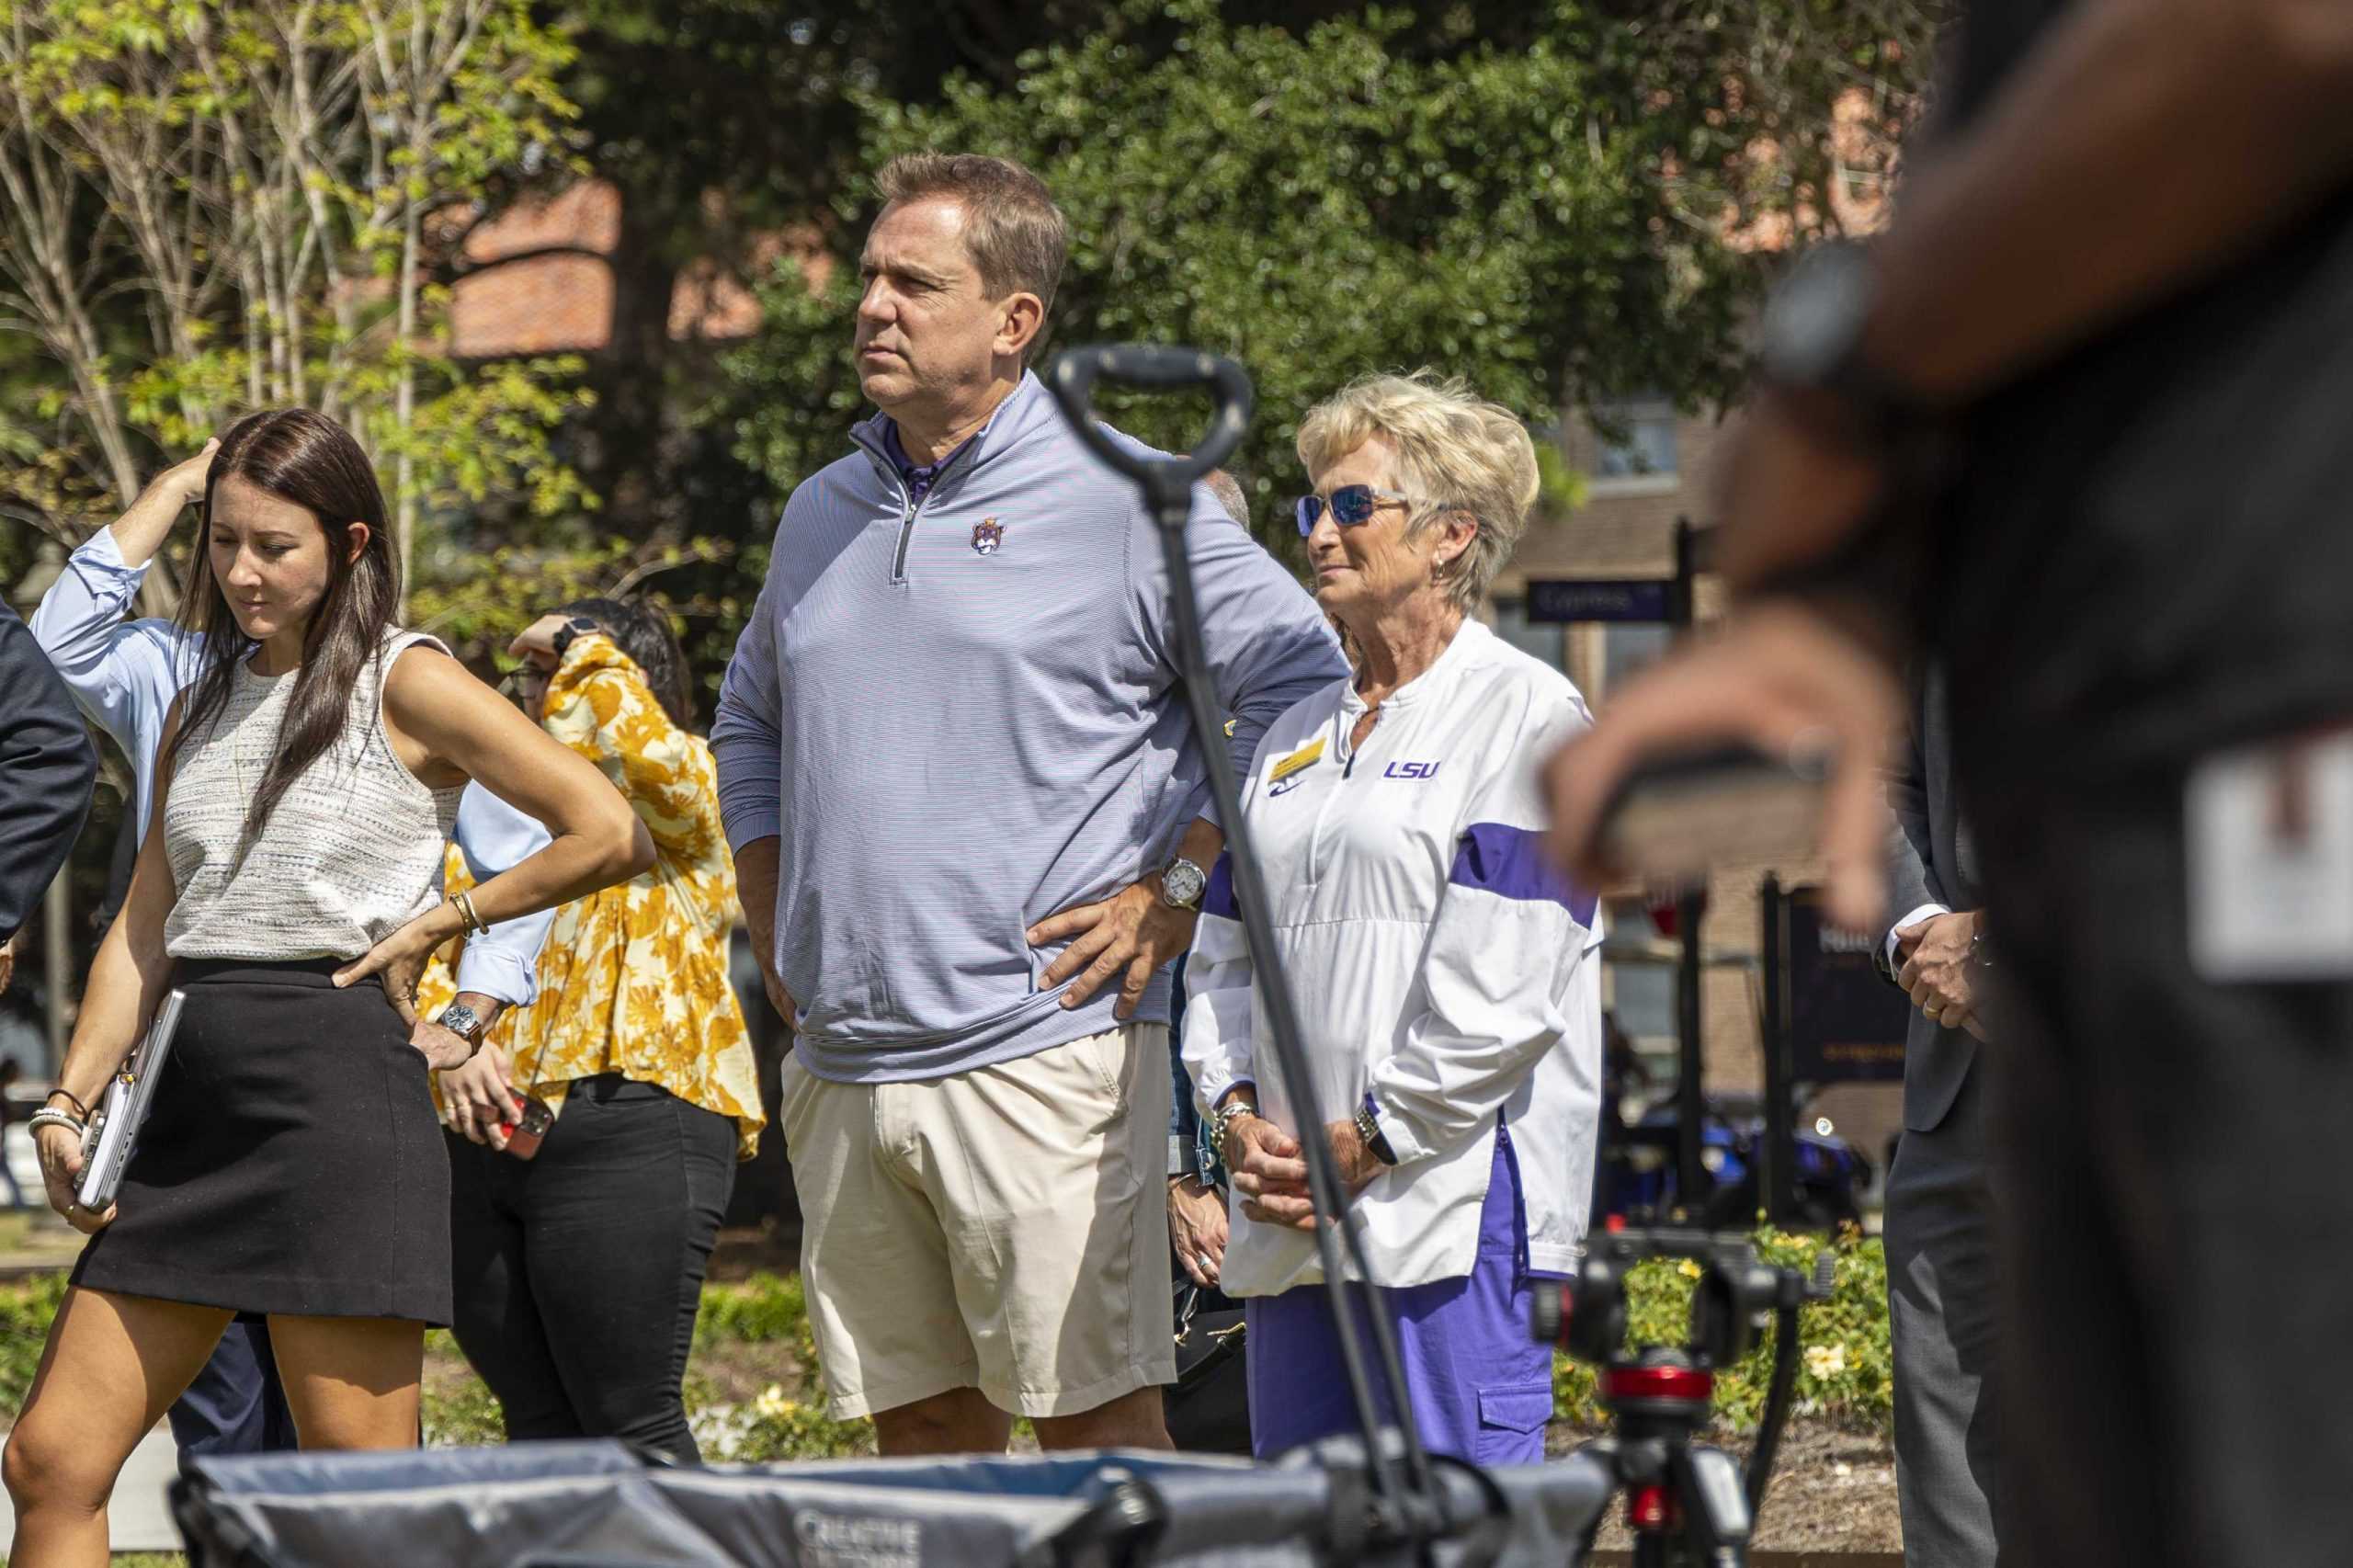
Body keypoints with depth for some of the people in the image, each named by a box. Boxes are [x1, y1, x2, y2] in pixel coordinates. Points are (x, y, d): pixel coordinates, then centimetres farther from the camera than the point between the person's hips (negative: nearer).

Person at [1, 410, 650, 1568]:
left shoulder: (405, 684, -1)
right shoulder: (203, 706, 18)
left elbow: (610, 835, -6)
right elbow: (142, 933, 17)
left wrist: (438, 921, -4)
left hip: (334, 1083, -7)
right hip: (194, 1097, 7)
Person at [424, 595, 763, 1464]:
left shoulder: (689, 786, 6)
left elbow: (644, 748, -19)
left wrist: (586, 650, -1)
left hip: (628, 1125, -6)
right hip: (481, 1135, 6)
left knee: (630, 1421, -10)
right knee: (539, 1427, 6)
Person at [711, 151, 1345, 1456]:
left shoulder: (1123, 503, -3)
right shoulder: (822, 515, 16)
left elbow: (1306, 688, -5)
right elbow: (749, 730, 30)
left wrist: (1176, 888, -8)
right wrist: (775, 930, 18)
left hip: (1040, 1048, -6)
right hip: (841, 1062, 6)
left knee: (1095, 1418, -7)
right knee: (916, 1421, 7)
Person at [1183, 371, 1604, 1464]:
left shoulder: (1528, 717, -2)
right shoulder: (1296, 735, 20)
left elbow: (1501, 989, -11)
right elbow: (1224, 953, 19)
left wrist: (1368, 1146, -12)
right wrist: (1239, 1117, 2)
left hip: (1458, 1201, -7)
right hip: (1294, 1214, 7)